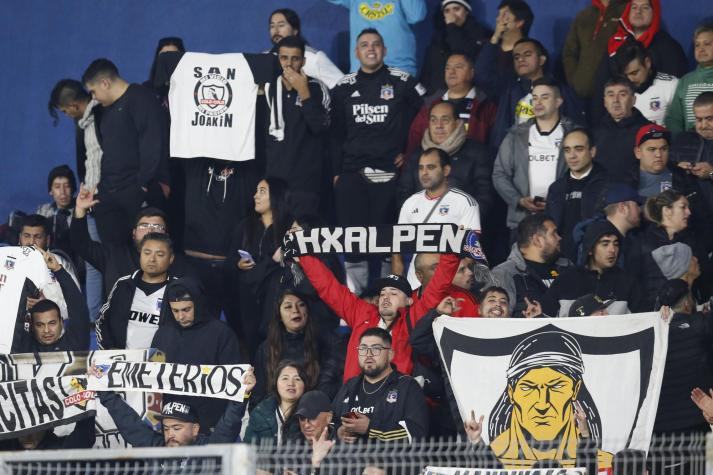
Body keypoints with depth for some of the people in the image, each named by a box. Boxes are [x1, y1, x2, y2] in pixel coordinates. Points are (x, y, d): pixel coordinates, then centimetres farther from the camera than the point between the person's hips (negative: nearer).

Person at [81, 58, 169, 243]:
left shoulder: (140, 99, -4)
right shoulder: (108, 109, 24)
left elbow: (152, 144, -14)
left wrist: (144, 183, -18)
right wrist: (100, 187, 18)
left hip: (137, 191, -8)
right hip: (109, 193, 8)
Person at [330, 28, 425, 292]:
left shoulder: (401, 82, 4)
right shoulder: (344, 87, 11)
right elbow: (336, 134, 12)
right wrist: (335, 172, 5)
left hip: (388, 171, -2)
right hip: (352, 172, 2)